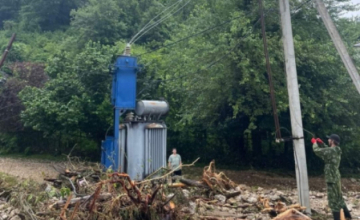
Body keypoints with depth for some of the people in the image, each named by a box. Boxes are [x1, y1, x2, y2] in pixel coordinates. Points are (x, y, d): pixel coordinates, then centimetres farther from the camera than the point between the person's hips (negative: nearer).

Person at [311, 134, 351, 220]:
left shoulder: (332, 151, -20)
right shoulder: (336, 150, 8)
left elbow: (317, 151, -16)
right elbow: (326, 150, 27)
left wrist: (314, 142, 1)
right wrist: (321, 143, 15)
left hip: (332, 179, -10)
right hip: (336, 178, 10)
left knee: (333, 201, -2)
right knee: (339, 198, 23)